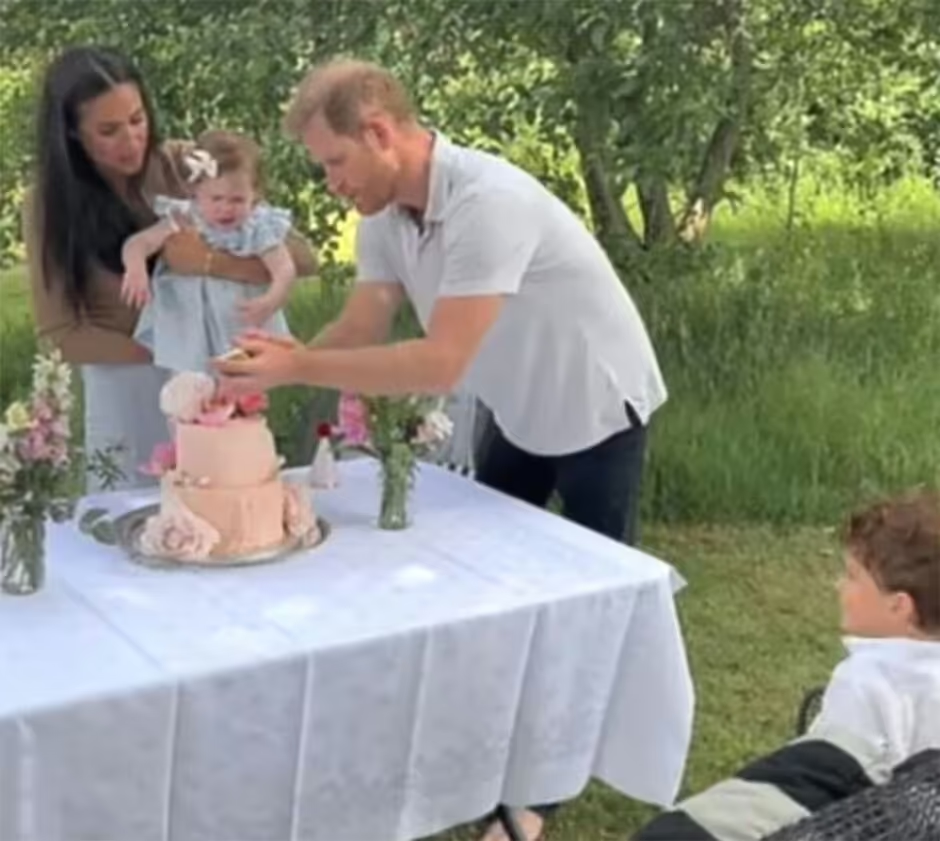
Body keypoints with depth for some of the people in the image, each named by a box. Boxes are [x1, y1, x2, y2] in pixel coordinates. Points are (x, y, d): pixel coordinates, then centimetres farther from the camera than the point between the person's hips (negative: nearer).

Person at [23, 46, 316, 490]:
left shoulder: (185, 166, -11)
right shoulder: (49, 202, -10)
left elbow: (300, 258, -14)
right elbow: (59, 332, -8)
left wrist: (212, 262, -28)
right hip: (124, 396, 0)